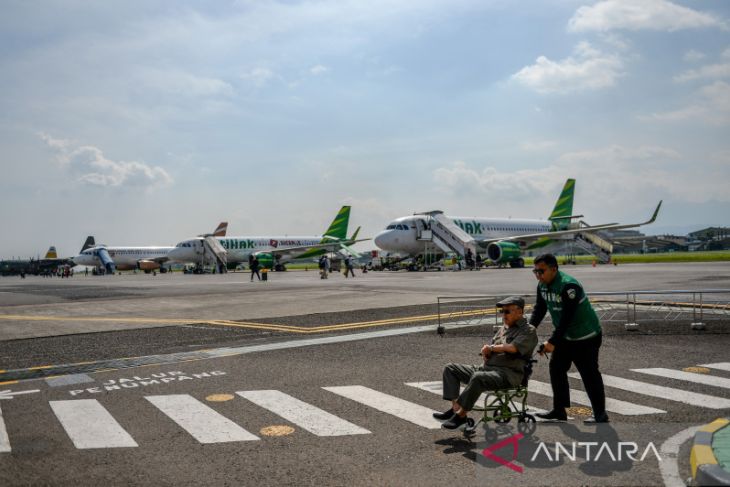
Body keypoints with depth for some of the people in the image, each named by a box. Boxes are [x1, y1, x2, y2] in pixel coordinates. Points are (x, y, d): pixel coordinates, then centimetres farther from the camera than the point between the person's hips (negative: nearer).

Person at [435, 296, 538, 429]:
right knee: (450, 368, 0)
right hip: (487, 368, 9)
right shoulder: (503, 329, 24)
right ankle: (455, 407, -12)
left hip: (508, 374, -9)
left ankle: (460, 414, -27)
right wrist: (487, 352, -3)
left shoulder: (528, 331, -1)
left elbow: (512, 348, -19)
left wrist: (492, 347, -4)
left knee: (478, 378, -38)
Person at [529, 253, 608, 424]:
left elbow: (566, 318, -30)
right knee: (556, 368, 6)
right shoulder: (542, 285, 0)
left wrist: (552, 342, -30)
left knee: (589, 373, -3)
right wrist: (530, 326, -15)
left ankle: (600, 414, 9)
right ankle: (559, 410, 14)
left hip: (586, 336, -8)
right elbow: (539, 308, 4)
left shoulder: (568, 286, -28)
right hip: (564, 335, 9)